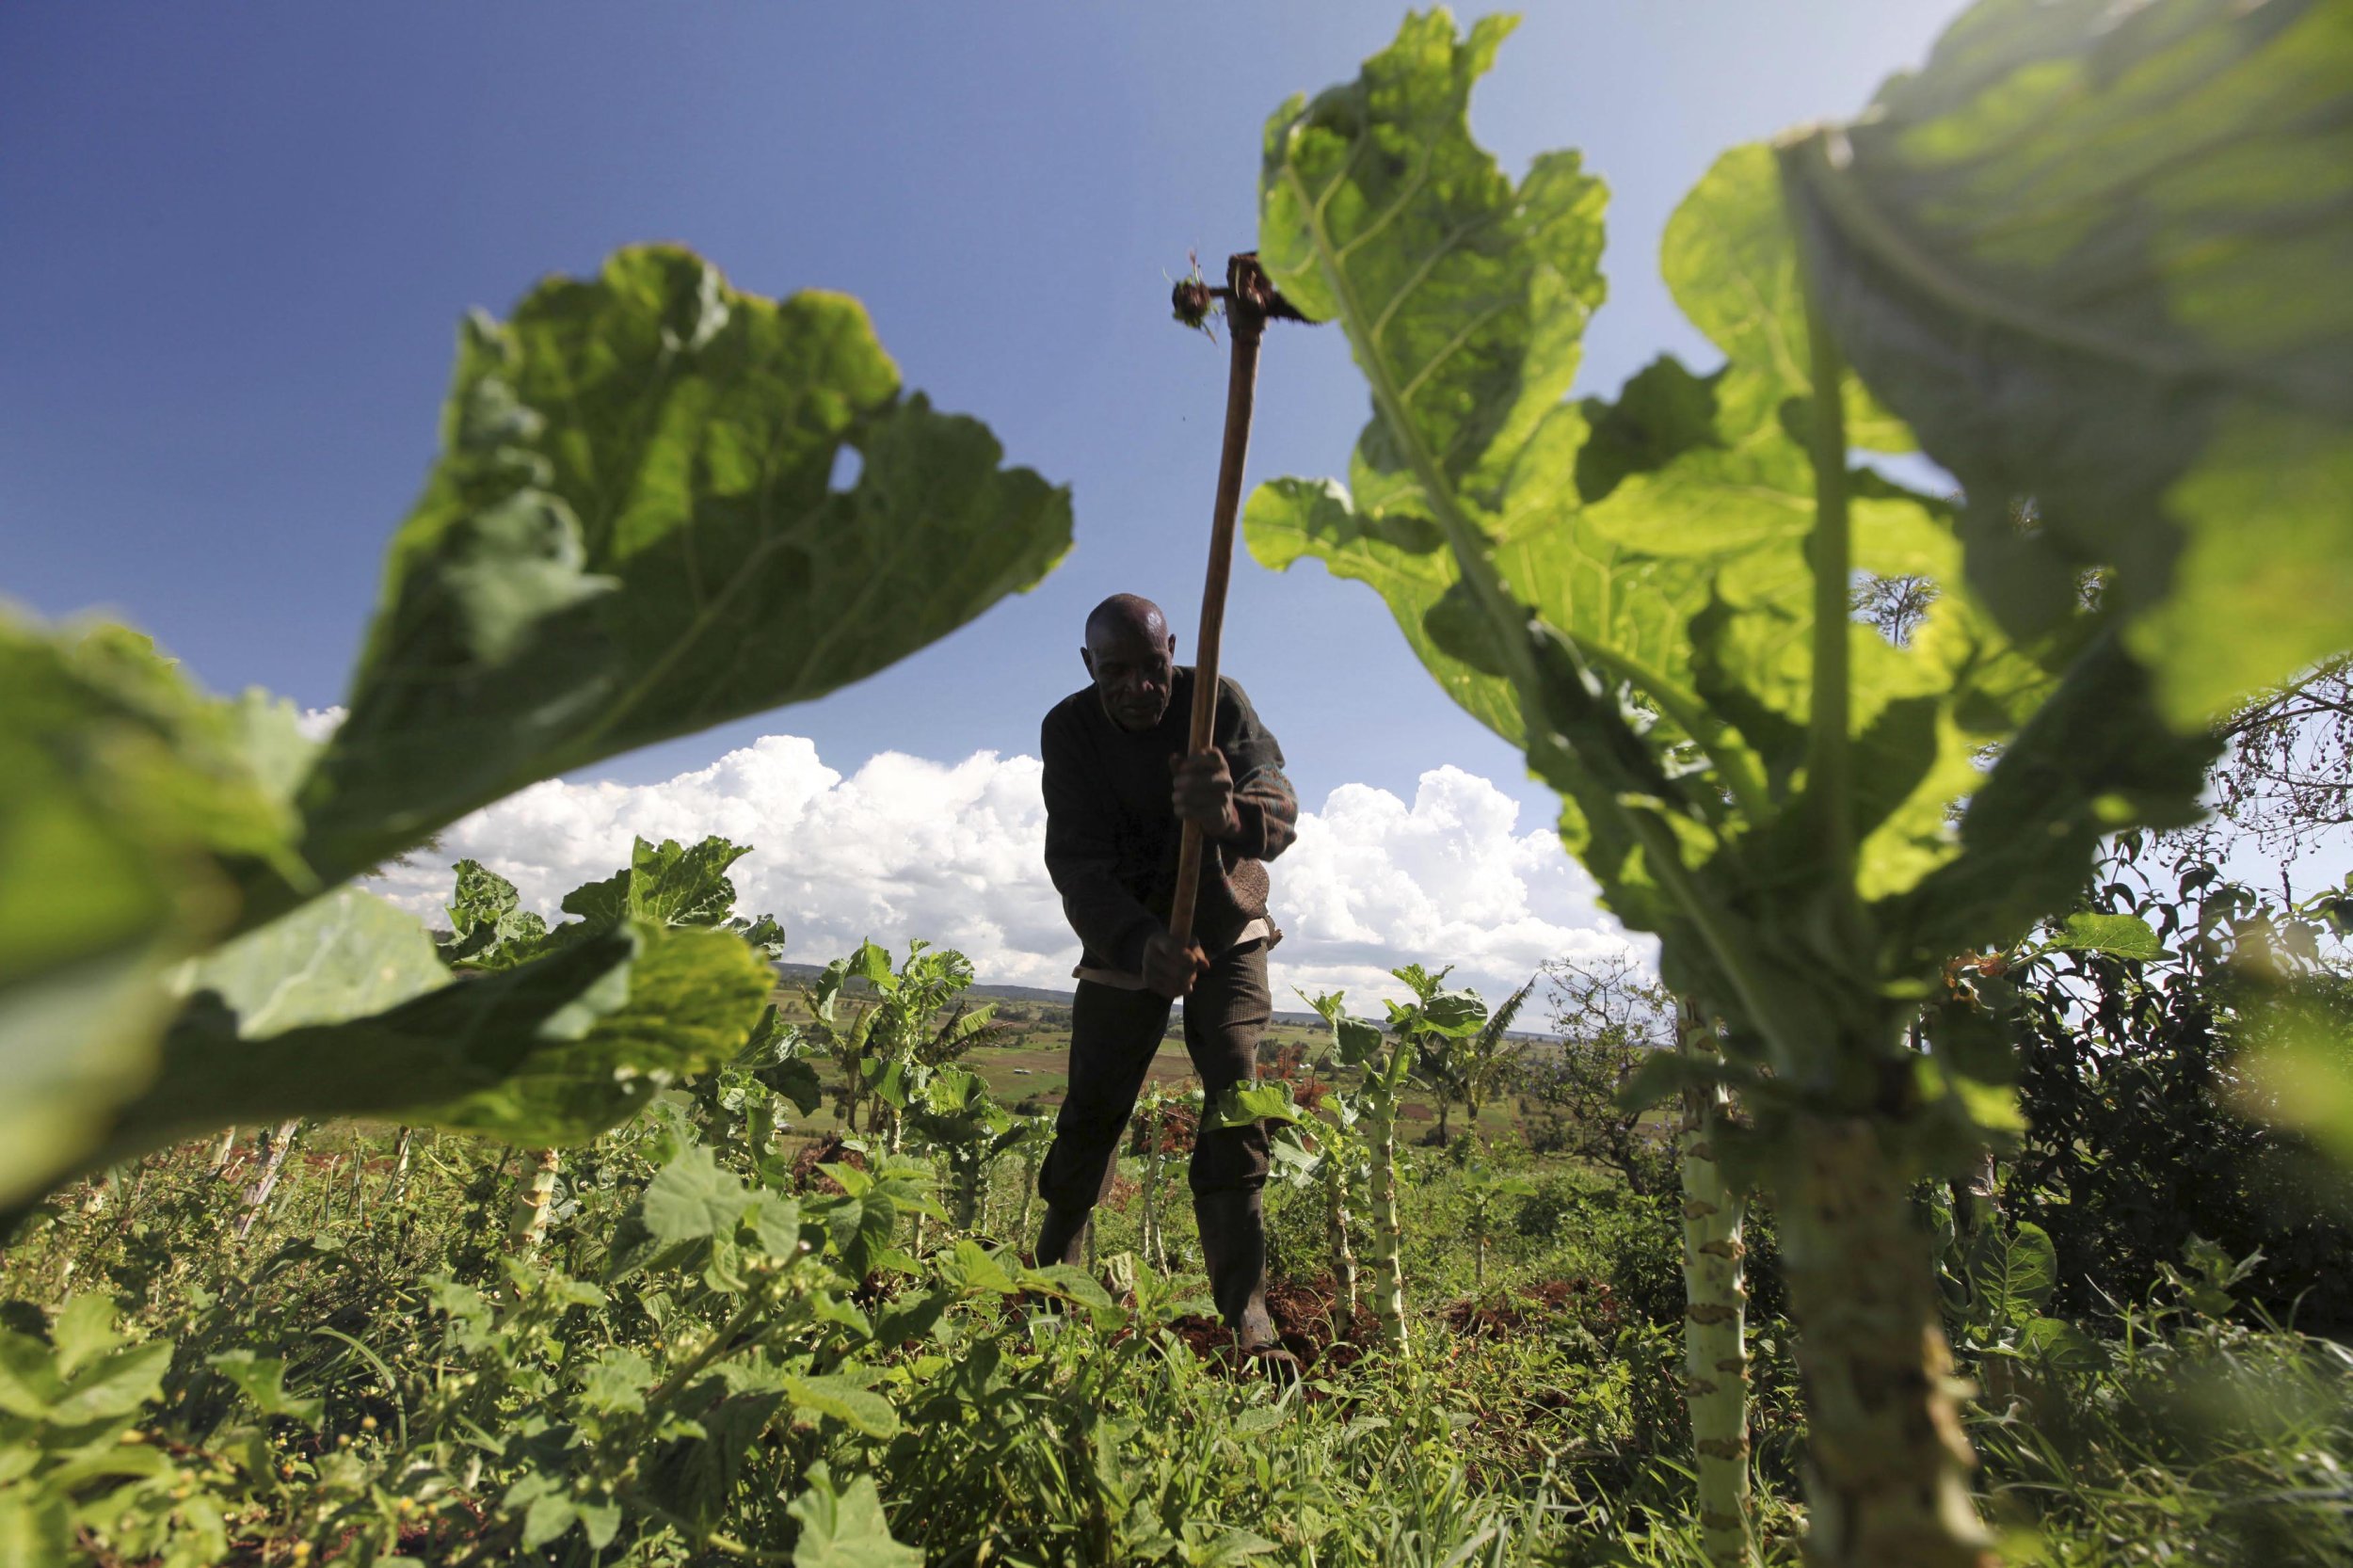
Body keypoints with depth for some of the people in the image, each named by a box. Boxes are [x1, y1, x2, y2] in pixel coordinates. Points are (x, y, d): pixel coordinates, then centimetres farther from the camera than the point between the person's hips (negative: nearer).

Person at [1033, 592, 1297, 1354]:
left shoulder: (1218, 702, -18)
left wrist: (1232, 813, -57)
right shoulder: (1069, 730, -16)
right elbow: (1076, 862, -25)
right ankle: (1052, 1278, 26)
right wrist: (1139, 942, -45)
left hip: (1227, 934, 0)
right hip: (1123, 940, 1)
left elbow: (1281, 810, -31)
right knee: (1091, 1110, 4)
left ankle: (1245, 1313, -3)